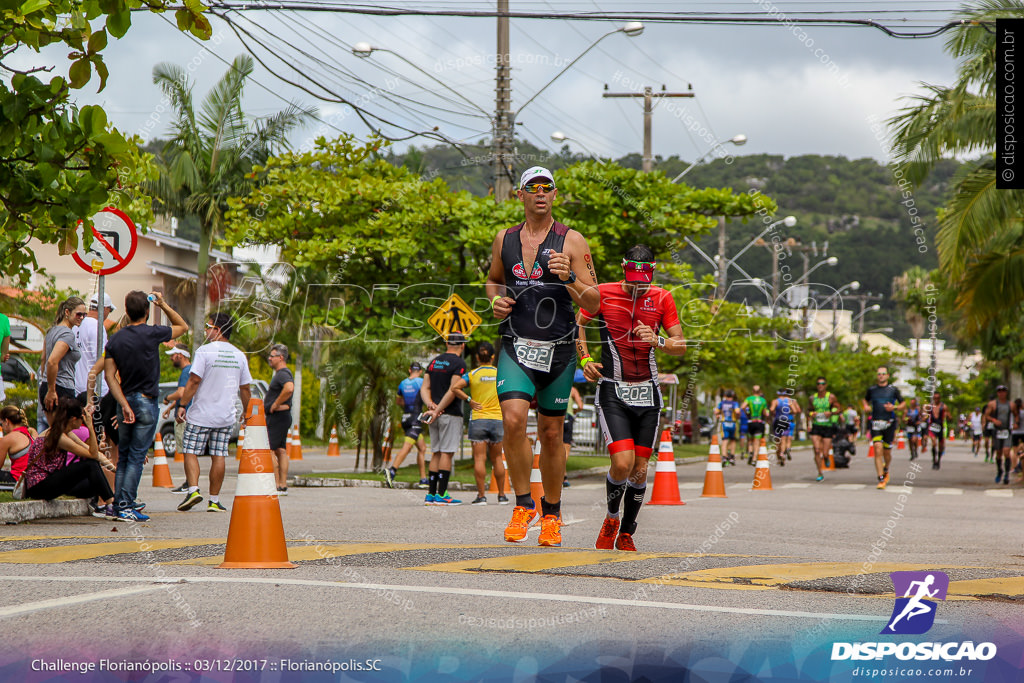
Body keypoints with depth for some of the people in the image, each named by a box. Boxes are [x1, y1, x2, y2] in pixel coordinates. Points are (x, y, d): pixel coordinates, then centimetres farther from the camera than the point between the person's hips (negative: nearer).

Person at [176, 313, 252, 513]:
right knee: (218, 456, 6)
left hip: (200, 414, -4)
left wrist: (183, 405, -9)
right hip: (226, 416, 4)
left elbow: (194, 380, -15)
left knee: (191, 452, 2)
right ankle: (214, 500, 6)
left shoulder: (204, 351, -9)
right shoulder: (239, 356, 7)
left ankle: (193, 489, -16)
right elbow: (245, 388, 11)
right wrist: (246, 413, 22)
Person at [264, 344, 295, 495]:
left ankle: (276, 485, -14)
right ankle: (283, 486, 8)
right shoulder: (280, 373, 19)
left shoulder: (283, 374, -15)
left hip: (277, 417, -11)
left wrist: (276, 404, -25)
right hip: (280, 417, 11)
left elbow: (289, 388, -35)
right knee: (281, 451, 9)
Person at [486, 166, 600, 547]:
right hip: (515, 347, 1)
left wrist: (569, 278, -22)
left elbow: (594, 304, -4)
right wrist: (496, 300, 4)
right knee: (513, 419, -21)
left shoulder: (571, 241, -2)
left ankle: (552, 514, 26)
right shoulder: (504, 239, 7)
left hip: (558, 350, -1)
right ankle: (523, 505, -4)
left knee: (551, 434, 7)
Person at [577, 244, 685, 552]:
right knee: (623, 463, -17)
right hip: (613, 391, -3)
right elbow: (577, 322, 12)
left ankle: (626, 533, 20)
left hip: (647, 393, 3)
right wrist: (584, 359, 0)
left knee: (640, 469, 2)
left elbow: (681, 345, 2)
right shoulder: (604, 293, -5)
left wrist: (657, 340, -19)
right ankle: (611, 518, 11)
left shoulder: (662, 299, 1)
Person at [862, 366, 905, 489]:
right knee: (878, 449, -14)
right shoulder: (871, 389, 7)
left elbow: (903, 404, 9)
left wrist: (894, 407, -10)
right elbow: (865, 400, 25)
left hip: (889, 423, 0)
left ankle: (886, 470, 40)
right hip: (876, 423, 0)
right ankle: (881, 480, -13)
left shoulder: (893, 390, 3)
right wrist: (866, 406, 3)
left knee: (887, 451, 7)